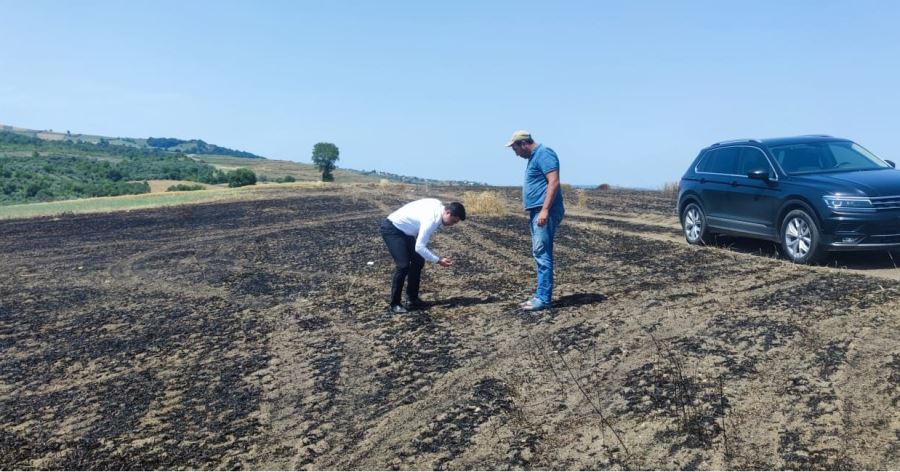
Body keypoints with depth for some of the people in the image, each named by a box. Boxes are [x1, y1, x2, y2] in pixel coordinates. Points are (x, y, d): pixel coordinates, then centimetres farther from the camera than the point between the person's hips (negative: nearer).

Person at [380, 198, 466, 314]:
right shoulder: (431, 219, -31)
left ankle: (412, 299, 16)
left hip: (404, 230, 10)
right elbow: (419, 247, -30)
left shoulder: (438, 206, -4)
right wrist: (438, 260, -25)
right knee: (403, 265, -19)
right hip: (391, 229, -10)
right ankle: (394, 304, -7)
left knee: (418, 261, 7)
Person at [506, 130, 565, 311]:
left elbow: (554, 182, -20)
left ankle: (543, 298, -10)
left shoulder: (544, 154, -10)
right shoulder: (534, 157, 21)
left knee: (542, 253, -11)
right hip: (537, 211, 10)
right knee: (540, 254, 11)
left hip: (545, 211, -10)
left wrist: (545, 210, -25)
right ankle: (541, 295, 15)